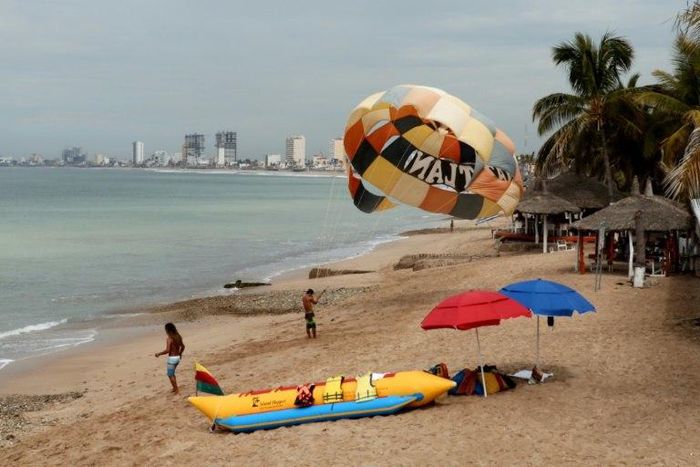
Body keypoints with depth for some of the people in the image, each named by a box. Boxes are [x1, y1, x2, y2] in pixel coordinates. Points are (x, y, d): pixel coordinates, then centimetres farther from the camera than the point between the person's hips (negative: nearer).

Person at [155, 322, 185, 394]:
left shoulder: (169, 339, -19)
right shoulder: (178, 337, 4)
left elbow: (167, 350, -24)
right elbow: (183, 346, 16)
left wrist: (159, 354, -12)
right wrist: (180, 354, 32)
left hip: (172, 358, -8)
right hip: (177, 357, 8)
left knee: (170, 375, 5)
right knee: (172, 373, 24)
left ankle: (176, 390, 5)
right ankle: (175, 388, 29)